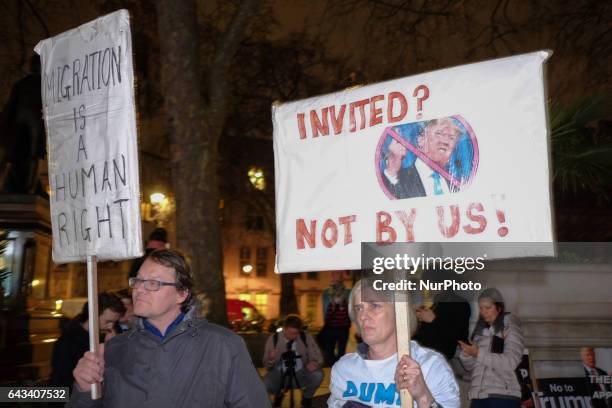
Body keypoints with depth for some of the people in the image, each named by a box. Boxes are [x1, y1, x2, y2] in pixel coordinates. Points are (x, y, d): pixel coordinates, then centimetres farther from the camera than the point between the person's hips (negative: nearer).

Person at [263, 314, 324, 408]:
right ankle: (278, 395, 10)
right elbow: (267, 365, -9)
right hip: (280, 374, 0)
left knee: (318, 375, -30)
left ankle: (306, 397, 6)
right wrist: (271, 358, -34)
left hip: (301, 374, 0)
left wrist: (314, 363, -33)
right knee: (265, 384, -31)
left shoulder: (306, 338, -11)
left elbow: (318, 358, -8)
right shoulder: (273, 339, -12)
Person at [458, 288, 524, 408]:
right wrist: (466, 353, -7)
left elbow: (510, 362, -11)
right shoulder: (479, 332, 17)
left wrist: (479, 353, -16)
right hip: (478, 396, 5)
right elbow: (470, 367, 14)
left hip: (503, 397, -5)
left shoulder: (510, 328, 4)